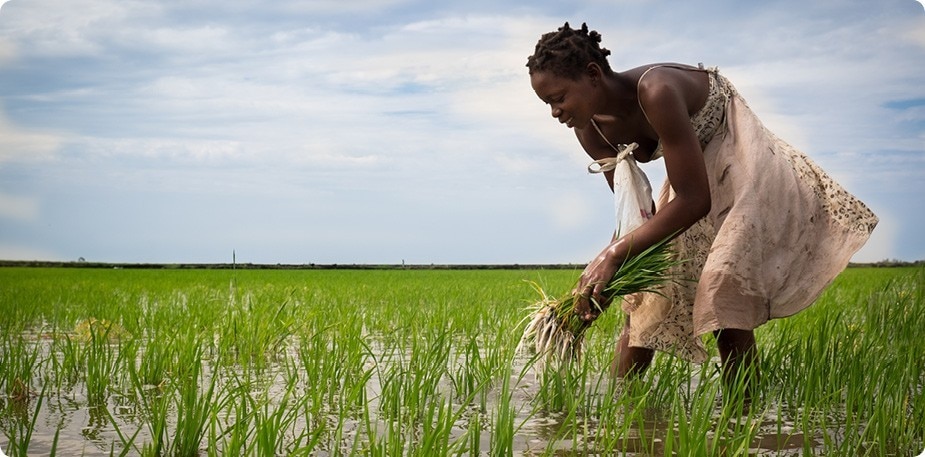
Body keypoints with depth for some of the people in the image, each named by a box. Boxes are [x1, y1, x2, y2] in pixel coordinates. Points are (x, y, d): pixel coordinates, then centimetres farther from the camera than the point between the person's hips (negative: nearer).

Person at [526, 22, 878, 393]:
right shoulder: (590, 129, -12)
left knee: (724, 293, -22)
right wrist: (601, 273, -20)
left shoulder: (656, 92, -36)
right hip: (691, 173, 8)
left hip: (740, 162, -7)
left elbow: (695, 200, -34)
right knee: (646, 296, 7)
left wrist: (615, 254, -36)